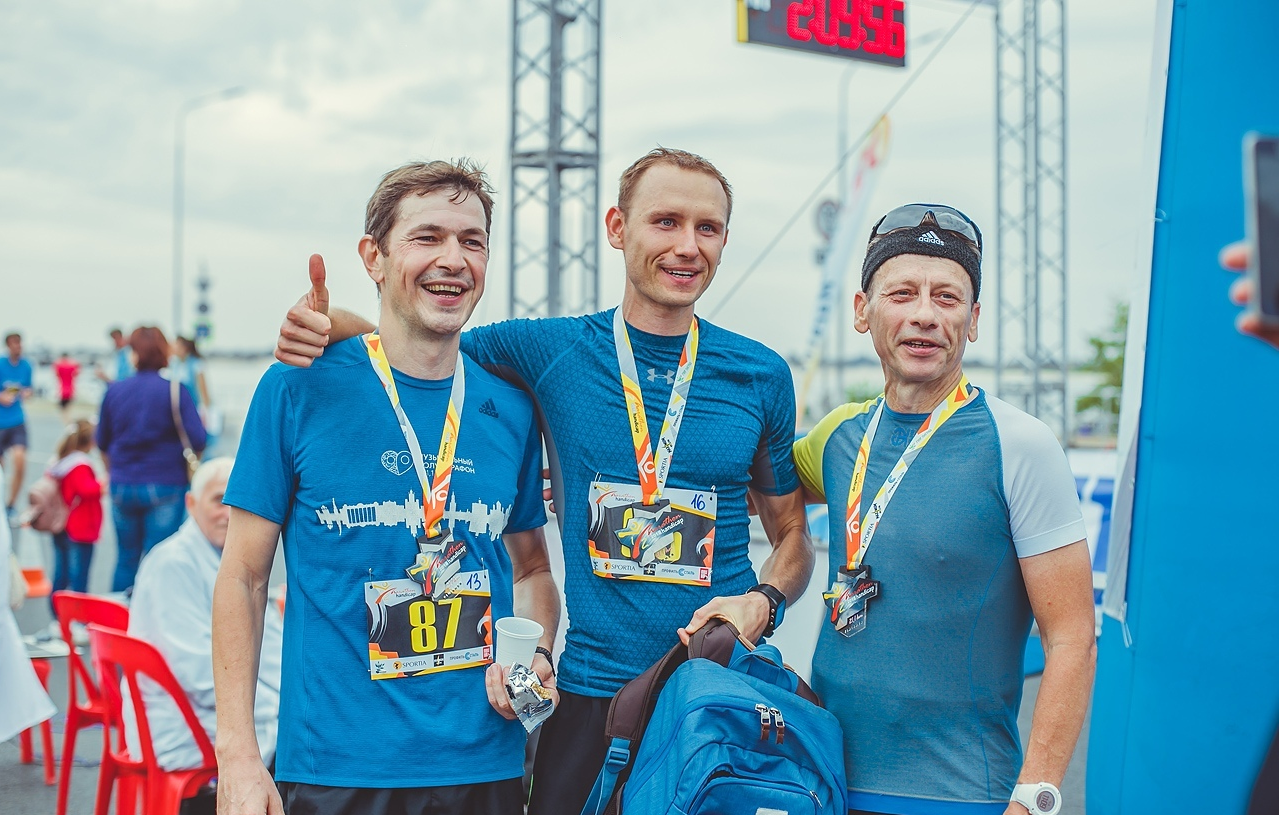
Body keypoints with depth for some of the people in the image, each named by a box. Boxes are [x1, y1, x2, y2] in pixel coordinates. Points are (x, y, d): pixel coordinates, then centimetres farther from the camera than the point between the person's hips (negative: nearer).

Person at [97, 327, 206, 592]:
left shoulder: (114, 390, 1)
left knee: (126, 559, 16)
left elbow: (102, 443, 11)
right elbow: (198, 441, -13)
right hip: (165, 488, -3)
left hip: (122, 488, 4)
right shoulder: (175, 391, -9)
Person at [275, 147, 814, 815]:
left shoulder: (761, 375, 3)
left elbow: (792, 535, 13)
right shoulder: (549, 352, -1)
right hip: (591, 693, -1)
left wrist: (764, 603, -8)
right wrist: (328, 323, -8)